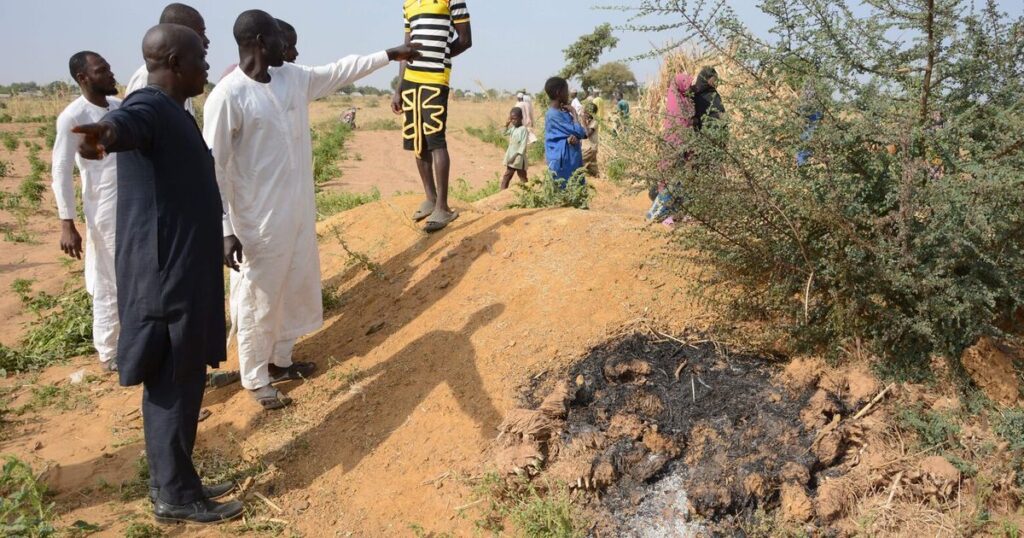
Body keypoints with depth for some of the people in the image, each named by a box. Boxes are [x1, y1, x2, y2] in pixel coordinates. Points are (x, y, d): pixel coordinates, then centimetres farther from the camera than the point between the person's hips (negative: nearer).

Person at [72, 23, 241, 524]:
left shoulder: (172, 111, 15)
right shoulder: (148, 107, -16)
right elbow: (126, 122, -42)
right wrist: (106, 132, -64)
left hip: (181, 267, 10)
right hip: (167, 271, -10)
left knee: (174, 379, 16)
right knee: (175, 381, -1)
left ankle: (170, 481, 28)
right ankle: (175, 495, 11)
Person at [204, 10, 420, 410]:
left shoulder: (293, 77, 4)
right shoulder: (227, 96, -18)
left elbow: (339, 72, 21)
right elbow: (213, 168, -18)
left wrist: (389, 55, 24)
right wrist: (225, 230, -21)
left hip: (298, 211, 8)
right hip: (259, 221, -8)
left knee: (294, 289, 19)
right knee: (257, 301, 6)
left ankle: (280, 360, 38)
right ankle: (256, 380, 23)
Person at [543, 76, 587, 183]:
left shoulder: (565, 113, 13)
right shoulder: (553, 115, -15)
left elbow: (583, 133, 9)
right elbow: (578, 131, -17)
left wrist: (575, 136, -15)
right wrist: (574, 113, -2)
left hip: (574, 162, 9)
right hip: (562, 164, -9)